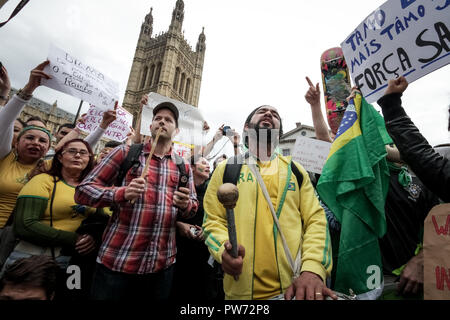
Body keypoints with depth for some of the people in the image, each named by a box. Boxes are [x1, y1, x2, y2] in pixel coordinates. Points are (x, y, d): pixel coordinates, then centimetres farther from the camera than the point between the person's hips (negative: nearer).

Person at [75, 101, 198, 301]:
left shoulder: (183, 168, 7)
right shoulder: (126, 153, -1)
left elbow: (193, 208, 12)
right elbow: (82, 191, -2)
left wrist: (185, 204, -12)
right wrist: (122, 193, -20)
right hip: (117, 260, -2)